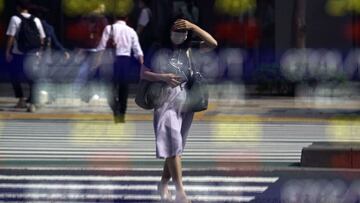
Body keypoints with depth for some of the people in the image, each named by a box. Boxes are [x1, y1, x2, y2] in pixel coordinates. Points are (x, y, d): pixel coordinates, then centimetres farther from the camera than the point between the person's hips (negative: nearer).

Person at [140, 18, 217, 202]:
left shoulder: (188, 49, 8)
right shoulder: (159, 50, 0)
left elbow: (212, 44, -2)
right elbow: (143, 73, 0)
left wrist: (192, 26, -8)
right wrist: (162, 77, -17)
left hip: (185, 102, 4)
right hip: (166, 101, -4)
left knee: (176, 146, 8)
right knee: (172, 144, -13)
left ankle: (163, 184, 23)